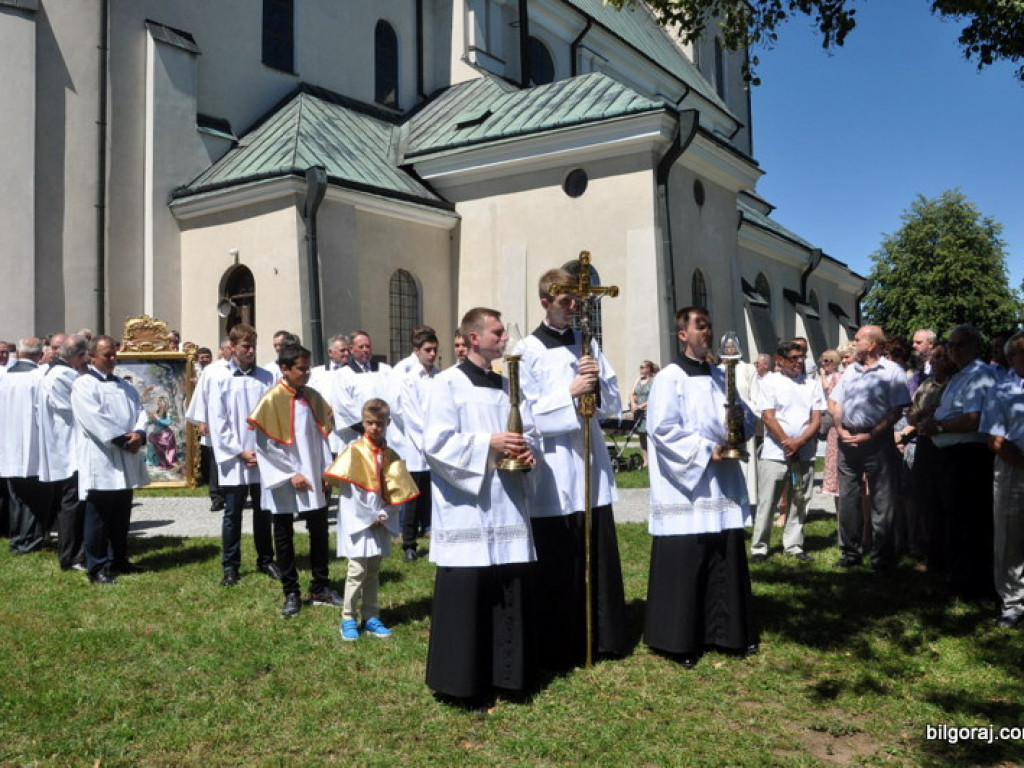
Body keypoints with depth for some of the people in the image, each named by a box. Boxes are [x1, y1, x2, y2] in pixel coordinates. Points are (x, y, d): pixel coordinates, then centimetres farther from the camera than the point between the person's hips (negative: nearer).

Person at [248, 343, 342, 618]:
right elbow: (265, 444, -12)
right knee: (284, 536, 6)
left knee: (319, 531, 9)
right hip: (284, 481, -4)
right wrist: (290, 475, -14)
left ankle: (321, 589, 22)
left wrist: (327, 470, 2)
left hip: (313, 479, 5)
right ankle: (291, 594, 18)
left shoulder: (312, 397, 5)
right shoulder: (271, 400, -10)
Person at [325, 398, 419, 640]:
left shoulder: (391, 456, 6)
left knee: (373, 571, 11)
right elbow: (348, 490, -11)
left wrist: (385, 515, -7)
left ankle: (371, 618, 18)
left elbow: (399, 492, 7)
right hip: (358, 521, -4)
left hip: (381, 523, 4)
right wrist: (371, 516, -12)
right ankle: (348, 619, 6)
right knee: (357, 570, -5)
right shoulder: (354, 451, -7)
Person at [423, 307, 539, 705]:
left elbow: (529, 431, 17)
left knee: (511, 592, 9)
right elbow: (436, 442, -12)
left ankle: (505, 672, 23)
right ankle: (462, 681, 11)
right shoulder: (447, 384, -5)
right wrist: (489, 444, -18)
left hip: (507, 504, 6)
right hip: (467, 508, -6)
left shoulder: (508, 385, 15)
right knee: (466, 595, -2)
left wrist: (526, 449, -5)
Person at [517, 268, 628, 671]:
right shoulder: (529, 350, -4)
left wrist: (598, 382, -8)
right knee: (558, 567, 3)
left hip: (592, 464, 5)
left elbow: (613, 405, 11)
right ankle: (560, 649, 15)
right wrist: (569, 394, -17)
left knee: (599, 559, 10)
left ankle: (603, 638, 24)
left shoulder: (588, 345, 12)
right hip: (553, 473, -5)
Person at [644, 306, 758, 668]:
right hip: (686, 487, -6)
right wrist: (705, 449, -17)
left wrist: (743, 418, -4)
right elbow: (661, 428, -16)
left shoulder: (720, 377, 16)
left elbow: (746, 417, 19)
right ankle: (680, 640, 9)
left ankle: (727, 632, 21)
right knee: (684, 565, -2)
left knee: (726, 560, 9)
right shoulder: (670, 378, -6)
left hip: (723, 484, 7)